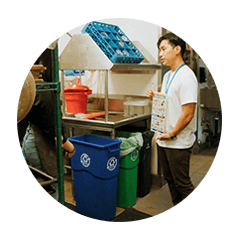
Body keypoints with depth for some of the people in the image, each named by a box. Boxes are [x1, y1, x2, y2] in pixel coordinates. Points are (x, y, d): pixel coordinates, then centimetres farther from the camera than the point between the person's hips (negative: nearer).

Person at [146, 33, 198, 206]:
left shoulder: (186, 76, -18)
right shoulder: (168, 76, 11)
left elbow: (188, 113, -22)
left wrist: (171, 134, -16)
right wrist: (154, 97, 3)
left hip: (179, 143, -9)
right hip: (163, 139, 9)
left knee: (182, 184, 4)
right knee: (170, 180, 20)